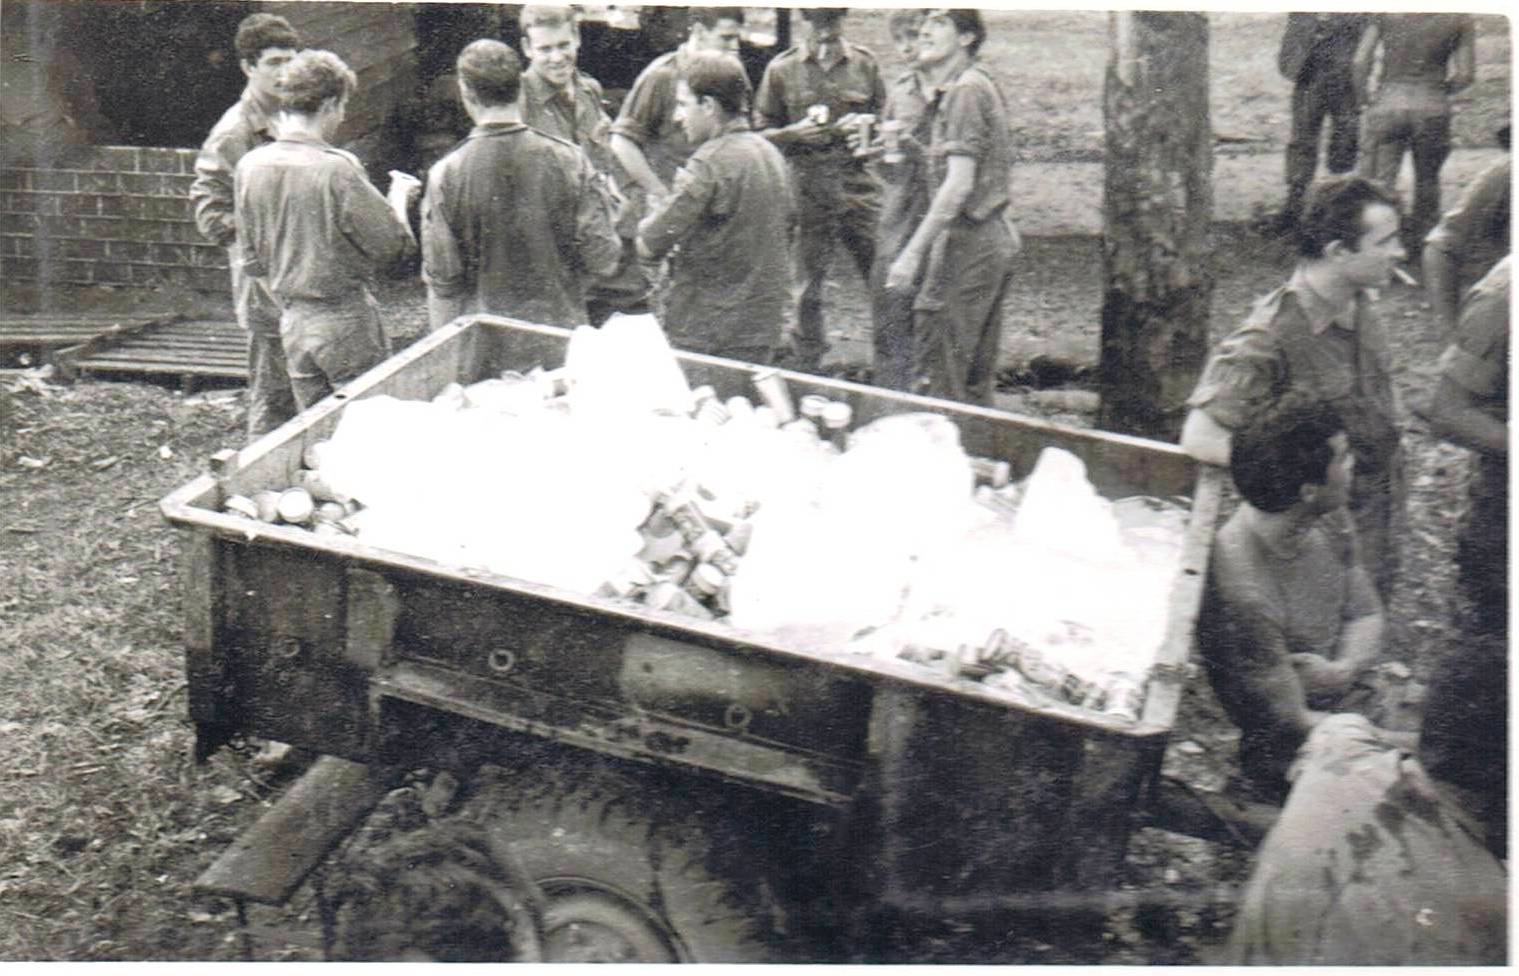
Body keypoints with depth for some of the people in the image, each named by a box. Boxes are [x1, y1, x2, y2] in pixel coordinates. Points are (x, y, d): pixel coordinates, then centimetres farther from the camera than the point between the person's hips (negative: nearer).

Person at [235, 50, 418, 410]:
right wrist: (399, 195, 5)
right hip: (344, 322, -6)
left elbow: (253, 260, 9)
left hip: (292, 322, 6)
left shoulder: (249, 166, 1)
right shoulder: (337, 168, -19)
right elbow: (392, 245, -13)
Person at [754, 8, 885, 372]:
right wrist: (795, 132, -11)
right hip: (807, 188, -1)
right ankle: (806, 369, 18)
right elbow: (762, 132, 8)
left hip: (858, 182, 1)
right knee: (806, 284, 3)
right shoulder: (781, 69, 5)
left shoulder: (864, 63, 9)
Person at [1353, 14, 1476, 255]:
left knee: (1377, 181, -1)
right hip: (1432, 108, 0)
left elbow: (1361, 62, -4)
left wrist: (1364, 97, 10)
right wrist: (1438, 92, 16)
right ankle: (1416, 241, 30)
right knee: (1427, 179, 20)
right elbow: (1465, 75, -1)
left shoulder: (1385, 11, 1)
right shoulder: (1460, 18, 1)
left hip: (1387, 103, 0)